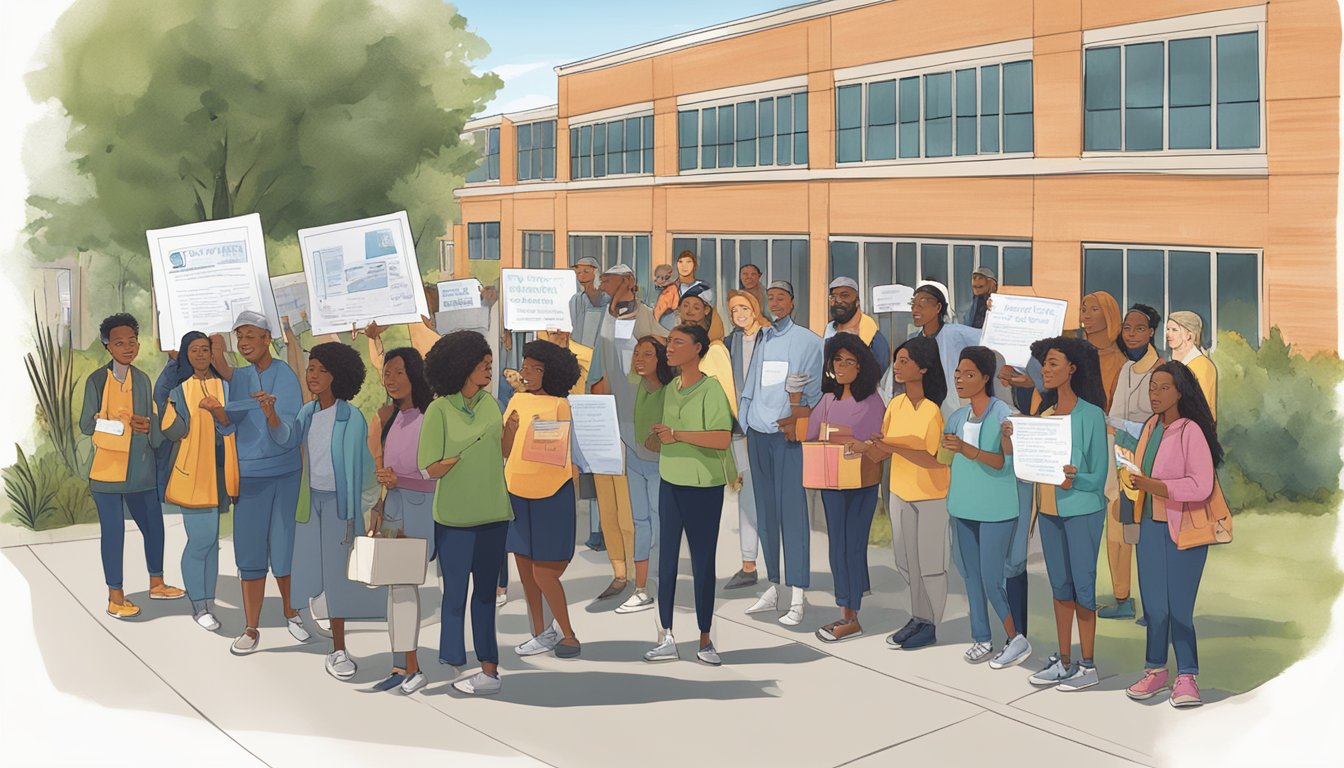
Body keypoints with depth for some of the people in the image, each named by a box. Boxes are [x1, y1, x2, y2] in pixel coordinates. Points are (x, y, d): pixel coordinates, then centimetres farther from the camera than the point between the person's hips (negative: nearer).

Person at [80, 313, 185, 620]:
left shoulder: (142, 379, 9)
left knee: (154, 525, 14)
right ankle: (115, 597, 10)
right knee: (113, 531, -1)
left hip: (140, 468, 6)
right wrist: (125, 425, -18)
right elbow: (87, 424, -9)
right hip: (107, 468, -6)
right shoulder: (97, 380, -7)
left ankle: (156, 584, 31)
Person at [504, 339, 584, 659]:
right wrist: (509, 426, -11)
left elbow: (568, 455, -9)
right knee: (525, 569, 12)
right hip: (517, 493, 6)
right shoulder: (518, 400, 7)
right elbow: (506, 451, 7)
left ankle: (566, 632, 17)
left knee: (544, 572, -2)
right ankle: (540, 633, 27)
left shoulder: (560, 405, -9)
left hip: (552, 494, -6)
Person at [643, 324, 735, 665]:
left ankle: (705, 640, 14)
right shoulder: (671, 388, 10)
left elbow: (722, 438, -24)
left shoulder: (710, 389, -12)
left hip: (704, 486, -7)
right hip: (670, 483, 7)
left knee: (703, 562, 2)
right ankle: (666, 639, 14)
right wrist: (659, 433, 4)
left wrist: (677, 435, -22)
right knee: (667, 559, 7)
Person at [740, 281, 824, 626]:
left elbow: (815, 390, 1)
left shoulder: (809, 340, 3)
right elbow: (748, 389, 16)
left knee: (792, 512, -8)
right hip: (757, 434, 5)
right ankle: (772, 589, 14)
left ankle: (797, 598, -6)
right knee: (765, 511, 7)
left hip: (788, 435, -5)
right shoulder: (760, 340, 14)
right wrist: (742, 429, 12)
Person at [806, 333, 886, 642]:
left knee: (851, 546, -2)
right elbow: (813, 438, 9)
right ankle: (846, 613, 19)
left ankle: (851, 619, 5)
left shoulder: (872, 402, -8)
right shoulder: (829, 399, 9)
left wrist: (866, 447, -26)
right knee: (837, 545, 10)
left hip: (861, 484, -6)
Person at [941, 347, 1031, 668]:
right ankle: (982, 639, 19)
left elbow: (1006, 462, -20)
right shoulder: (958, 417, 7)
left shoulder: (1003, 414, -12)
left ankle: (1016, 639, 7)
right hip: (964, 507, 7)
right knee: (971, 574, 10)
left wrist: (969, 450, -32)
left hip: (996, 509, -7)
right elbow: (947, 457, 18)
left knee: (992, 578, -8)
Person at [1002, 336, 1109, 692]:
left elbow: (1099, 472, -10)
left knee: (1082, 586, -1)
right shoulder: (1045, 414, 10)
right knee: (1060, 586, 13)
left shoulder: (1091, 414, -10)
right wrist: (1010, 439, -9)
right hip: (1049, 510, 7)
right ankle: (1063, 661, 23)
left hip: (1082, 509, -6)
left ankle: (1088, 666, 9)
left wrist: (1074, 479, -28)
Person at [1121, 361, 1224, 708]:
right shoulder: (1152, 426, 7)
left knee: (1178, 605, -4)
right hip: (1150, 526, 6)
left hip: (1182, 531, -6)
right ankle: (1155, 671, 19)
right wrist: (1135, 481, -1)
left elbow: (1201, 486, -20)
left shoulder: (1191, 431, -14)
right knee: (1154, 603, 10)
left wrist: (1152, 485, -26)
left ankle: (1186, 677, 7)